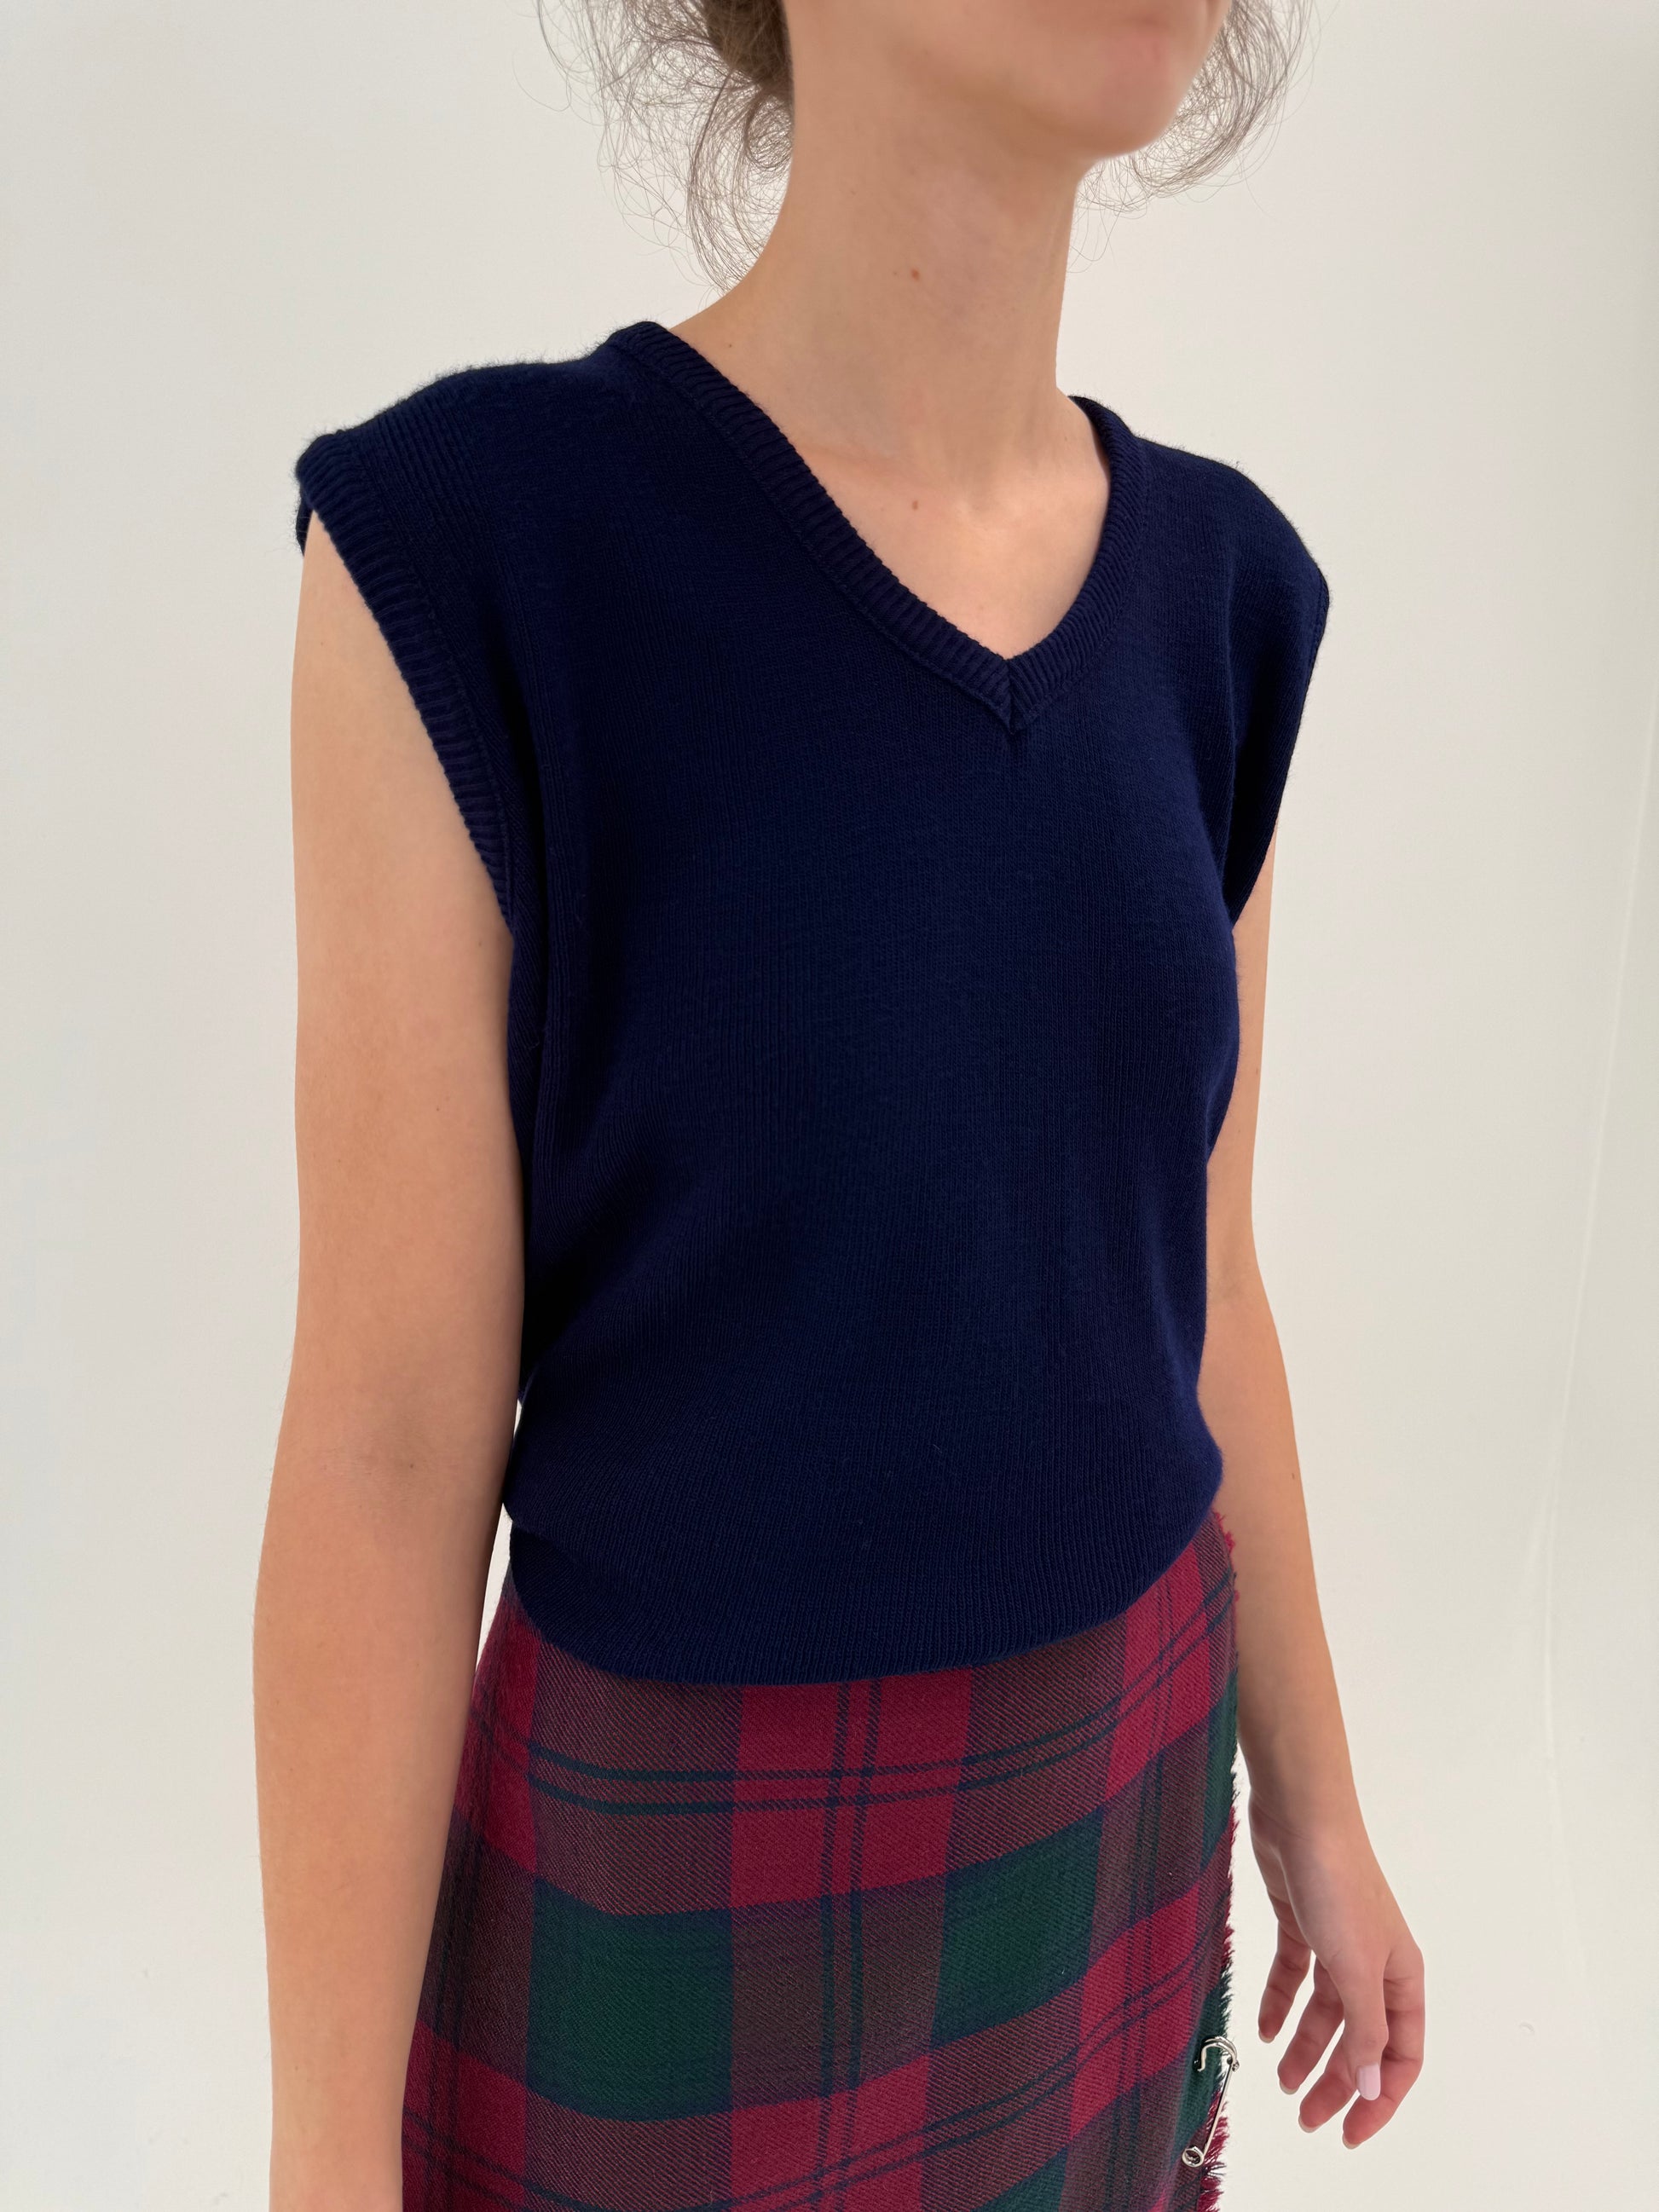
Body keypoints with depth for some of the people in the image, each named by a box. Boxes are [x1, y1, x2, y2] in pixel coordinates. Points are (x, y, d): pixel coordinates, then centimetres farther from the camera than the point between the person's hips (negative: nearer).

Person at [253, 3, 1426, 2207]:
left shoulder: (1215, 588, -3)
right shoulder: (470, 541, -20)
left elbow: (1191, 1278, 5)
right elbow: (386, 1439, -17)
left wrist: (1310, 1802, 13)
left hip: (1108, 1799, 5)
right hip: (687, 1868, -4)